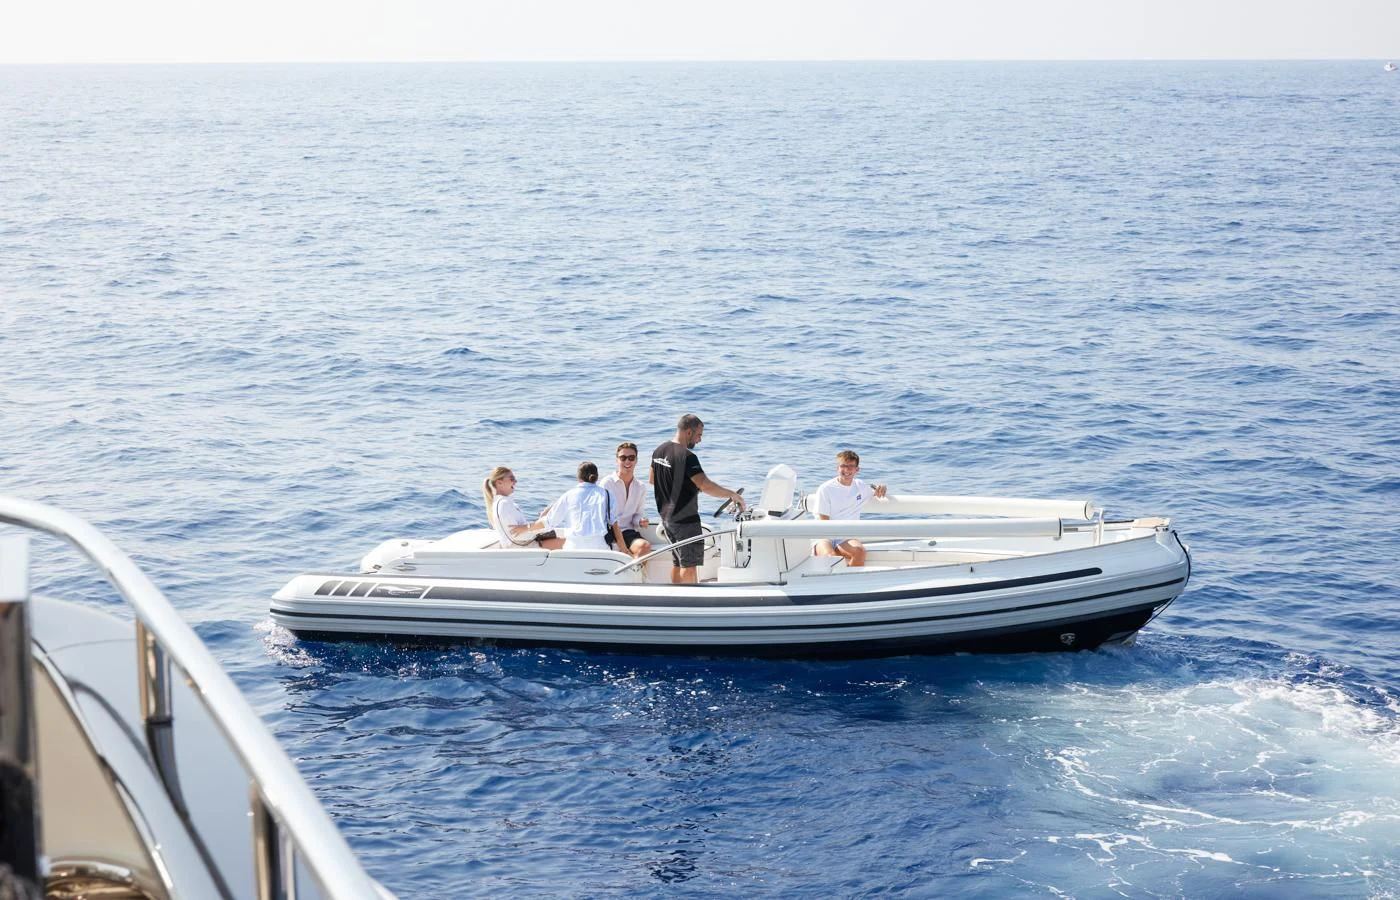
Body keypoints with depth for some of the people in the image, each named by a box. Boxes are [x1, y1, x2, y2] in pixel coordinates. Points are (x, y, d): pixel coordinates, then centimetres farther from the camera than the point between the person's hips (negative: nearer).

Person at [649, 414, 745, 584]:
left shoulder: (658, 451, 7)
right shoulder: (687, 457, -21)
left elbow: (652, 480, 21)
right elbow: (705, 485, -28)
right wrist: (732, 495, -22)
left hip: (666, 517, 9)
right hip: (685, 519, -9)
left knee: (677, 562, 17)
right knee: (689, 564, -3)